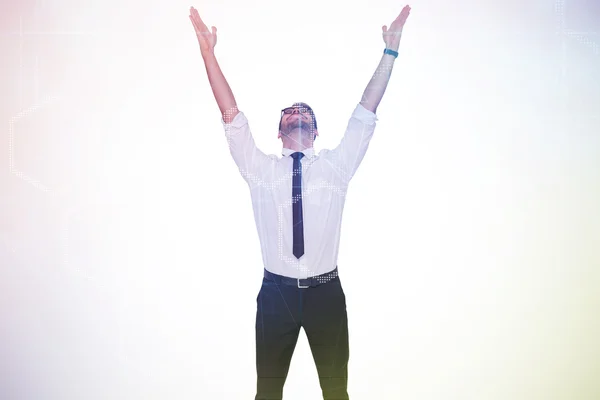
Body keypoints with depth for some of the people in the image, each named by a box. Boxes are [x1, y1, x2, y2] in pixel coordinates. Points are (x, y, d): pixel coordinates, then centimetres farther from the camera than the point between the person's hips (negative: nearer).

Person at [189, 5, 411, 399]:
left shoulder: (336, 165, 4)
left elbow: (365, 114, 0)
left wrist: (390, 51, -4)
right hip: (276, 291, 0)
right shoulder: (260, 168, 4)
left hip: (326, 291, 0)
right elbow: (232, 116, -2)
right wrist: (208, 53, -8)